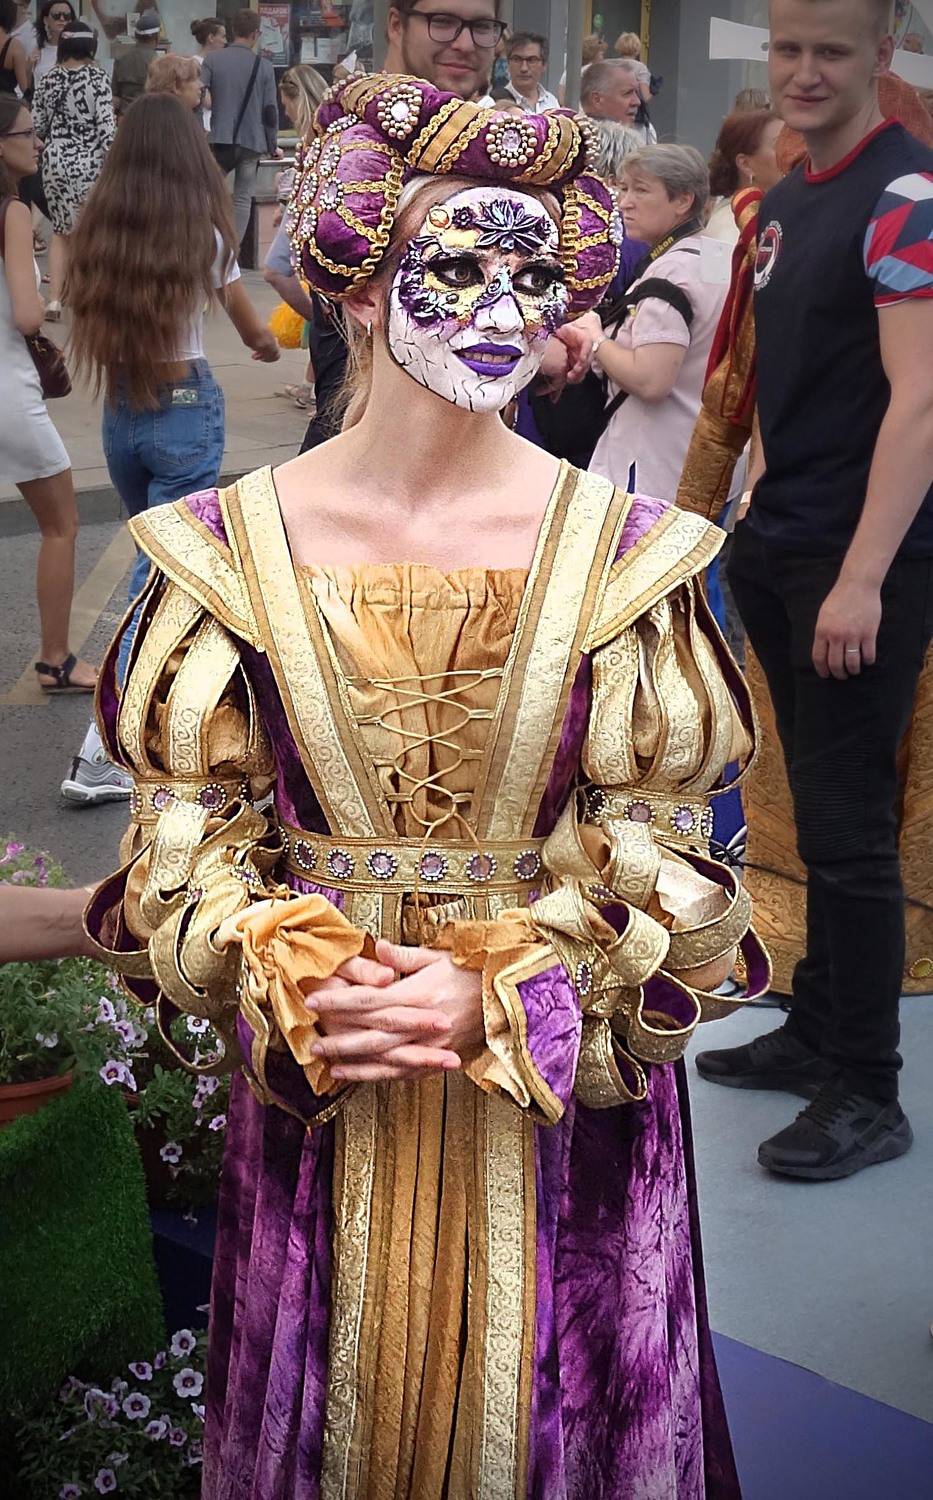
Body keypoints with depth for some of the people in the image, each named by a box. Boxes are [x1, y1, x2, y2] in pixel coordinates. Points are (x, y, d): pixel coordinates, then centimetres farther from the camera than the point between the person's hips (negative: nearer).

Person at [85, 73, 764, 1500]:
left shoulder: (618, 550, -8)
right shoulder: (237, 546, -6)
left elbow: (647, 846, -5)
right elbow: (189, 828, -3)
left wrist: (497, 994, -18)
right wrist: (298, 986, -18)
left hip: (564, 1082, 0)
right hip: (315, 1078, 1)